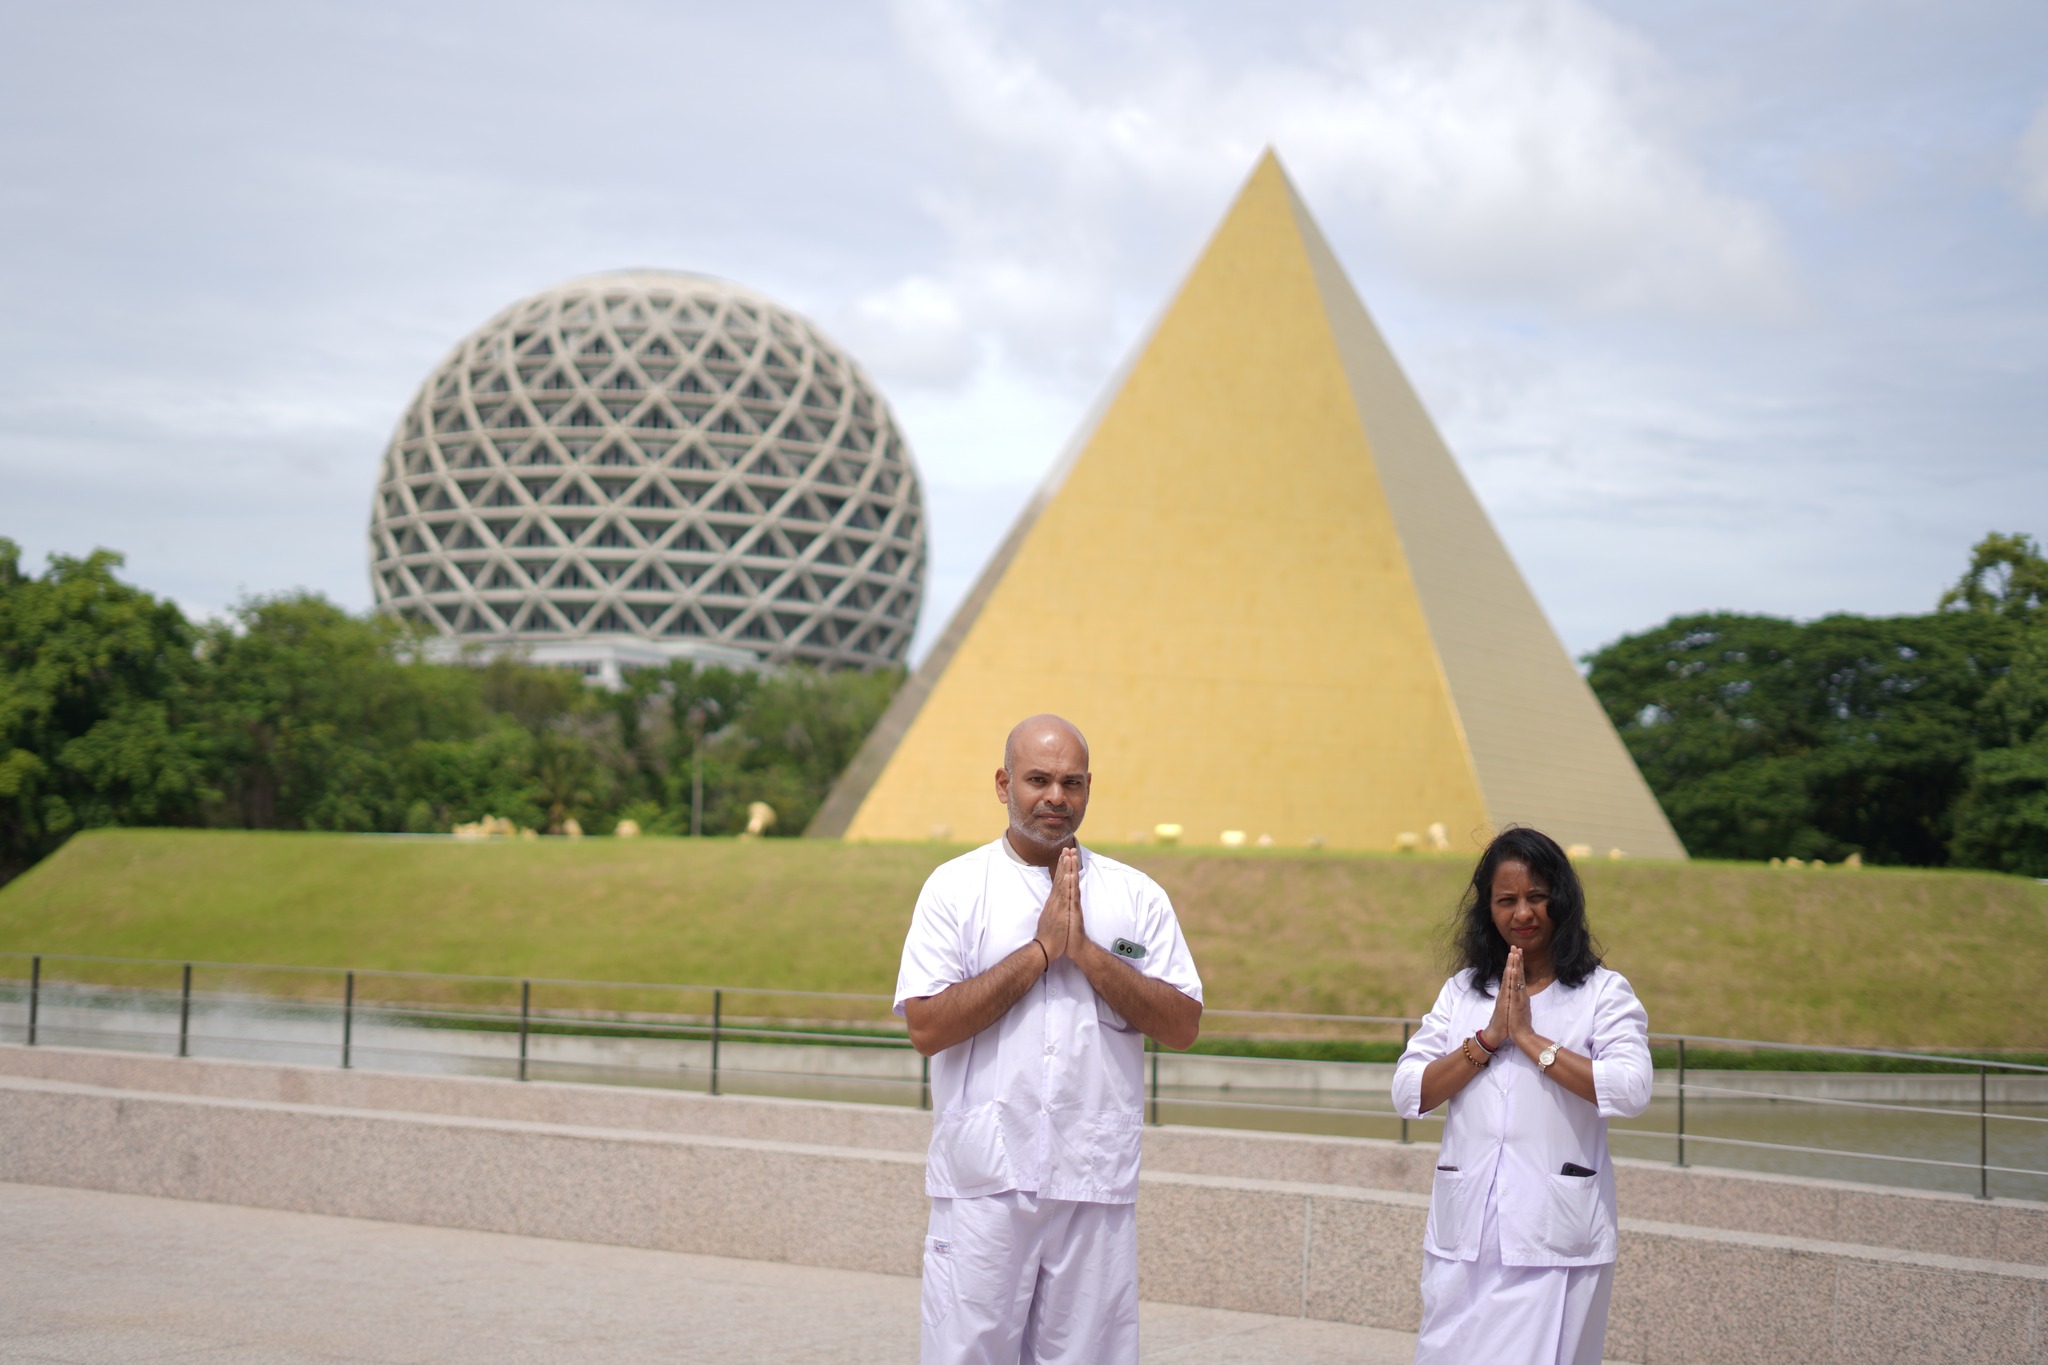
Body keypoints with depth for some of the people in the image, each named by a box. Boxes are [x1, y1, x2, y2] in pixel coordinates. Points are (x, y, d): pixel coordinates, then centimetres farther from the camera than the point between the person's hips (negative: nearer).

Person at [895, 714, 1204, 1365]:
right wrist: (1041, 949, -10)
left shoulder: (1137, 897, 9)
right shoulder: (956, 888, 3)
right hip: (983, 1180, -2)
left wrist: (1085, 950, -9)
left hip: (1096, 1182, 2)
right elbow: (926, 1024, -8)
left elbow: (1183, 1026, 1)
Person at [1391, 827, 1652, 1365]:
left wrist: (1529, 1037, -11)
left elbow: (1631, 1092, -15)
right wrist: (1488, 1038, -7)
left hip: (1553, 1239, -4)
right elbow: (1408, 1094, 3)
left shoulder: (1604, 992, 2)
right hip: (1463, 1234, 4)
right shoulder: (1462, 992, 14)